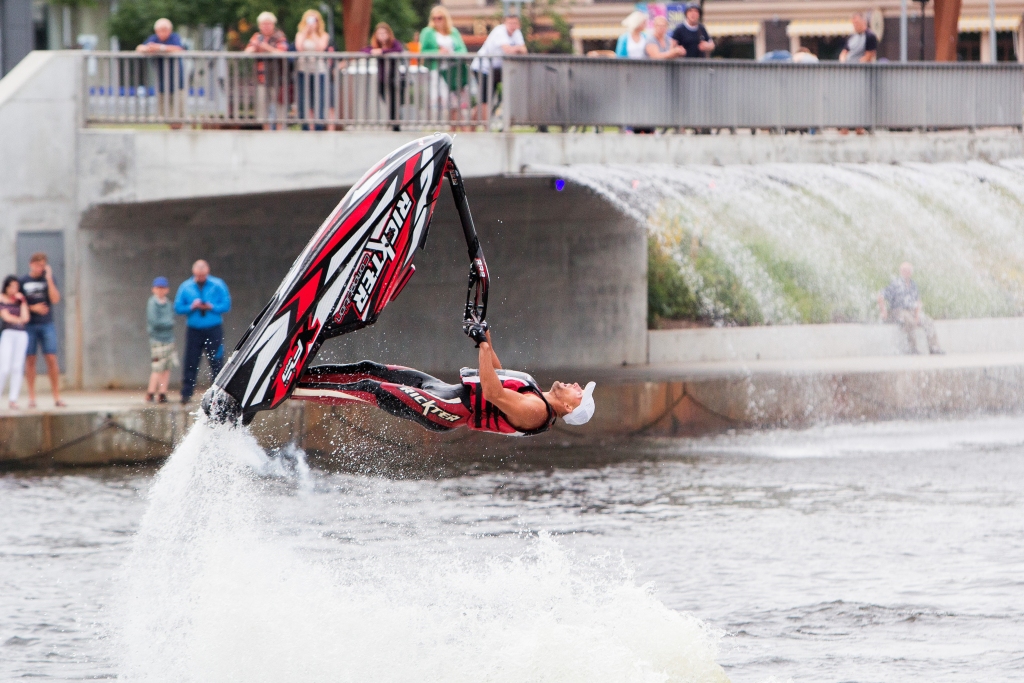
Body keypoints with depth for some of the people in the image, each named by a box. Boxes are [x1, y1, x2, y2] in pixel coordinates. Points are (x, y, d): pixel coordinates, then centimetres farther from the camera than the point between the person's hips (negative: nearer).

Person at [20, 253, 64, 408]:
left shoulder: (48, 280, 6)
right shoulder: (23, 282, 5)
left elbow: (55, 299, -6)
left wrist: (49, 279, -11)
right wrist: (32, 308, -9)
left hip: (47, 325, 0)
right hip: (29, 325, 0)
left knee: (52, 359, -6)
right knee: (30, 360, 0)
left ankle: (56, 397, -4)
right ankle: (31, 398, 4)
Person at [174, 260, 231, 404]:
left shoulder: (218, 285, 2)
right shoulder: (185, 287, 5)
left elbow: (226, 305, 1)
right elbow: (178, 308, 6)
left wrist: (211, 307, -14)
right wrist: (192, 307, -12)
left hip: (214, 331, -1)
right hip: (194, 331, 1)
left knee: (216, 363, -2)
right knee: (190, 364, -3)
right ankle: (186, 393, -1)